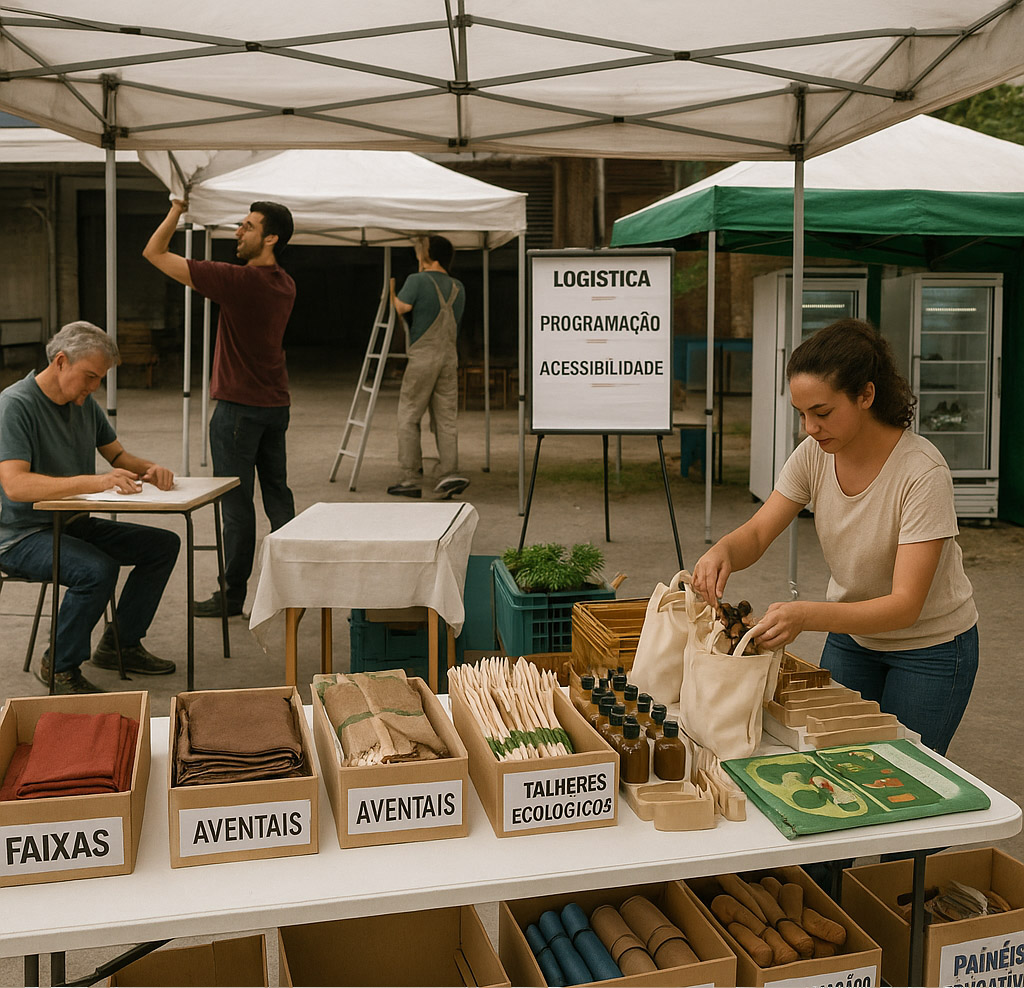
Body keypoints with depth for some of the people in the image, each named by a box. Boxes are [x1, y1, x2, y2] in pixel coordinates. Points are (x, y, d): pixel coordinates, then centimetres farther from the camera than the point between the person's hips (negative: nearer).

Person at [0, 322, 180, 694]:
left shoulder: (84, 402, 6)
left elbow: (116, 454, 17)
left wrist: (148, 469, -6)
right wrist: (95, 481, -40)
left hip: (74, 524, 9)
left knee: (164, 544, 2)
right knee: (98, 569, -33)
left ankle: (120, 644, 12)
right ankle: (59, 667, -10)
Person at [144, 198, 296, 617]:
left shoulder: (238, 279, -18)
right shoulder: (285, 285, 5)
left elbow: (154, 253, -12)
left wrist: (176, 210, 0)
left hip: (238, 406, -7)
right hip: (276, 404, 8)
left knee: (237, 503, 0)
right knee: (277, 495, 12)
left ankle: (232, 595, 9)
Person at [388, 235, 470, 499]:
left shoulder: (417, 280, -5)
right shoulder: (458, 287, 14)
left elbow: (401, 308, -14)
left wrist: (391, 291, 6)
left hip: (423, 356, -5)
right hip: (450, 356, 5)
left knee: (408, 417, 4)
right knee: (446, 419, 6)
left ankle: (411, 479, 4)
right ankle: (448, 475, -4)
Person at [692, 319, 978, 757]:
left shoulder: (922, 472, -30)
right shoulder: (814, 454, -14)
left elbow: (905, 605, -32)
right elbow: (757, 534, -9)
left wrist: (806, 615, -47)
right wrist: (723, 550, -33)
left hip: (929, 645, -4)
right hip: (851, 633, 5)